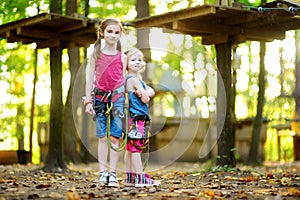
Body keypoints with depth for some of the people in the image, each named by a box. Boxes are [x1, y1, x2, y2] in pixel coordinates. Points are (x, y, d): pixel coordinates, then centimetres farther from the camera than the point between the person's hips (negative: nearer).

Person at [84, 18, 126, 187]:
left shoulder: (122, 57, 6)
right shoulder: (96, 54, 5)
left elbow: (123, 79, 8)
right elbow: (90, 78, 5)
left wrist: (124, 101, 3)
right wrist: (89, 101, 0)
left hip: (117, 98, 0)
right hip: (100, 97, 0)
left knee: (115, 137, -2)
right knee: (102, 137, 3)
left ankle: (113, 174, 3)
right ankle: (103, 173, 9)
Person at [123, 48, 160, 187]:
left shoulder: (137, 79, 20)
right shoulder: (134, 79, -11)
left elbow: (152, 92, 11)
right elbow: (145, 99, -14)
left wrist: (146, 92, -9)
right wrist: (145, 95, 7)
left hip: (133, 119, 10)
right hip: (136, 118, -10)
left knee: (130, 148, 11)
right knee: (136, 148, -9)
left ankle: (130, 178, 16)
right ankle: (140, 179, -8)